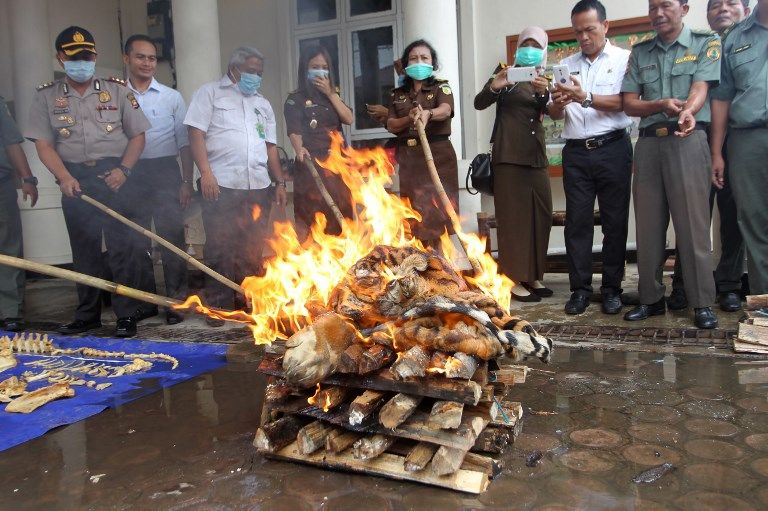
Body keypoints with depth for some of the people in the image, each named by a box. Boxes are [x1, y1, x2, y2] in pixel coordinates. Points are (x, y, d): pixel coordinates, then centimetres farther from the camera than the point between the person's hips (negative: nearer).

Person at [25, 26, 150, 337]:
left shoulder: (116, 90, 7)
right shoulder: (47, 97, 9)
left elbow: (137, 135, 5)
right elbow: (43, 144, 3)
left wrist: (124, 169, -9)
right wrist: (64, 177, -13)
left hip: (113, 177, -2)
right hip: (75, 181, 2)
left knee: (121, 247, -5)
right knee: (84, 250, 9)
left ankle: (126, 315, 3)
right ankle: (87, 315, 21)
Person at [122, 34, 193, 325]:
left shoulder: (171, 97, 7)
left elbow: (184, 142, 6)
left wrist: (186, 181, 0)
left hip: (165, 172, -1)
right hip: (130, 175, 1)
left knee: (172, 239, -2)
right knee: (136, 241, 8)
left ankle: (176, 301, 8)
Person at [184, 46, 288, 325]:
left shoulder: (262, 103, 24)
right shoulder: (210, 93, 7)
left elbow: (270, 146, 22)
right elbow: (196, 133, -3)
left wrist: (280, 182, 12)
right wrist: (206, 173, -15)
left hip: (258, 186, 5)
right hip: (221, 184, -4)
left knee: (253, 249, 6)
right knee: (220, 248, -2)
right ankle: (218, 304, 8)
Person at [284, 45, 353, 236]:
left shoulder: (331, 96, 20)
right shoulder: (296, 99, 3)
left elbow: (348, 119, 4)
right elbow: (294, 130, -12)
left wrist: (330, 93, -1)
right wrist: (299, 149, -32)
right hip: (312, 164, -5)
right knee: (313, 221, -10)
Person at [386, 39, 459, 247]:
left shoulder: (441, 87, 4)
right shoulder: (398, 94, 15)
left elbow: (445, 110, -17)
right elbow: (391, 126, 6)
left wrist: (428, 113, -39)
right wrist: (409, 118, -14)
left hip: (437, 155, -3)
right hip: (407, 158, 3)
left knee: (438, 210, -9)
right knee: (413, 211, -1)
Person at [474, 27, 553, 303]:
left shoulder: (544, 79, 16)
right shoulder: (506, 71, 4)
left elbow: (548, 111, -2)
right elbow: (479, 103, -6)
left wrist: (543, 92, -23)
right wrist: (493, 86, -26)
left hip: (536, 155, 5)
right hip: (508, 155, -5)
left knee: (540, 216, 6)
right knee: (513, 217, -6)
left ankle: (533, 276, 16)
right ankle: (515, 280, -1)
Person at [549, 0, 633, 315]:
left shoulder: (624, 59, 4)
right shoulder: (567, 65, 14)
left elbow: (624, 102, -10)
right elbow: (554, 115, 13)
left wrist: (586, 98, -21)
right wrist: (558, 103, -10)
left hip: (612, 149, -3)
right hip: (576, 151, 3)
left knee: (615, 221, 2)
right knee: (577, 221, 1)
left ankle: (612, 288, 11)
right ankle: (580, 288, 8)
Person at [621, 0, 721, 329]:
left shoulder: (706, 43, 8)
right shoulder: (640, 53, 17)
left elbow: (700, 88, -8)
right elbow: (629, 104, 8)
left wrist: (688, 112, -31)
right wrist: (662, 105, -12)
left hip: (687, 140, -4)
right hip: (648, 142, 4)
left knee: (692, 224, -8)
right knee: (648, 225, 4)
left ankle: (702, 304, -2)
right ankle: (651, 298, 12)